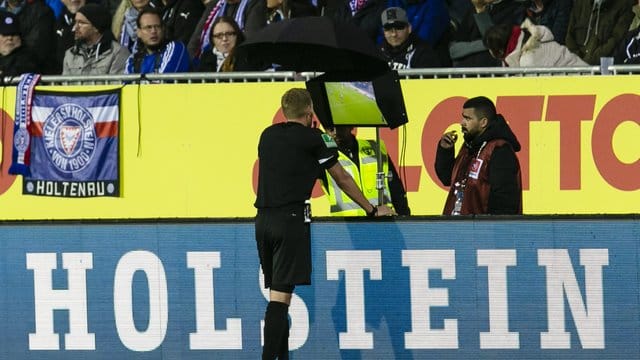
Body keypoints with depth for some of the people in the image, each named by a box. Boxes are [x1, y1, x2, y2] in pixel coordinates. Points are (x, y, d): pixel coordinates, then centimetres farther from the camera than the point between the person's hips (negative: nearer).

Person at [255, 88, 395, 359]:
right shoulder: (313, 139, 0)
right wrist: (372, 210, 19)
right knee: (281, 295, -10)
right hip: (290, 219, -6)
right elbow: (342, 179, 8)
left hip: (263, 218, 6)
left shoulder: (267, 136, 16)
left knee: (276, 292, 13)